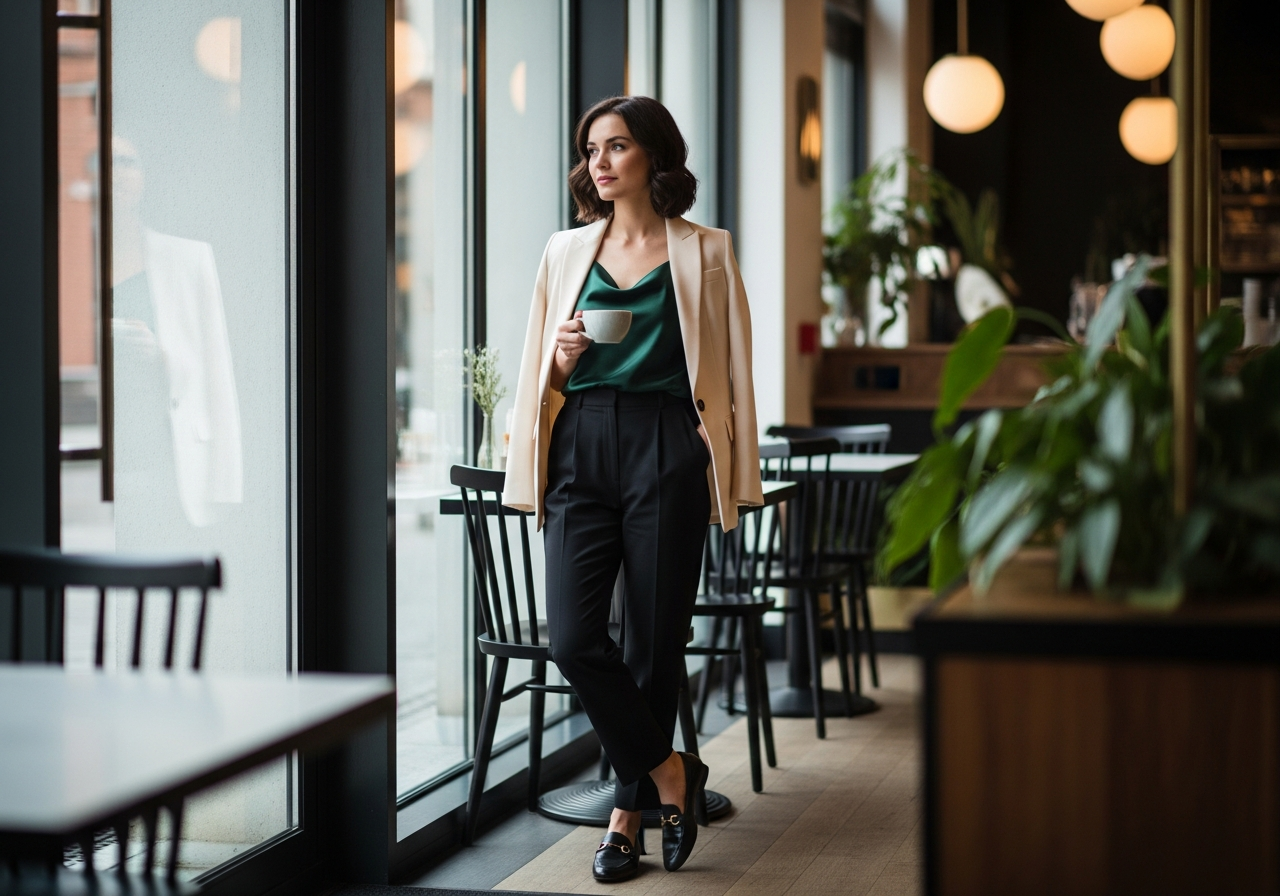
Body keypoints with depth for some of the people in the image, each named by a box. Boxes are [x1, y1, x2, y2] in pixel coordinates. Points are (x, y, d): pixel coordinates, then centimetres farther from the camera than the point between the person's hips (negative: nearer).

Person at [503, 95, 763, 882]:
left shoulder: (703, 253, 5)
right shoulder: (566, 252, 14)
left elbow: (732, 372, 4)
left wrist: (735, 480, -1)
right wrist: (564, 358, -4)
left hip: (665, 454, -3)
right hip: (580, 453, 3)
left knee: (654, 642, 1)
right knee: (574, 637, -12)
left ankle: (630, 814, 14)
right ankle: (669, 772, 5)